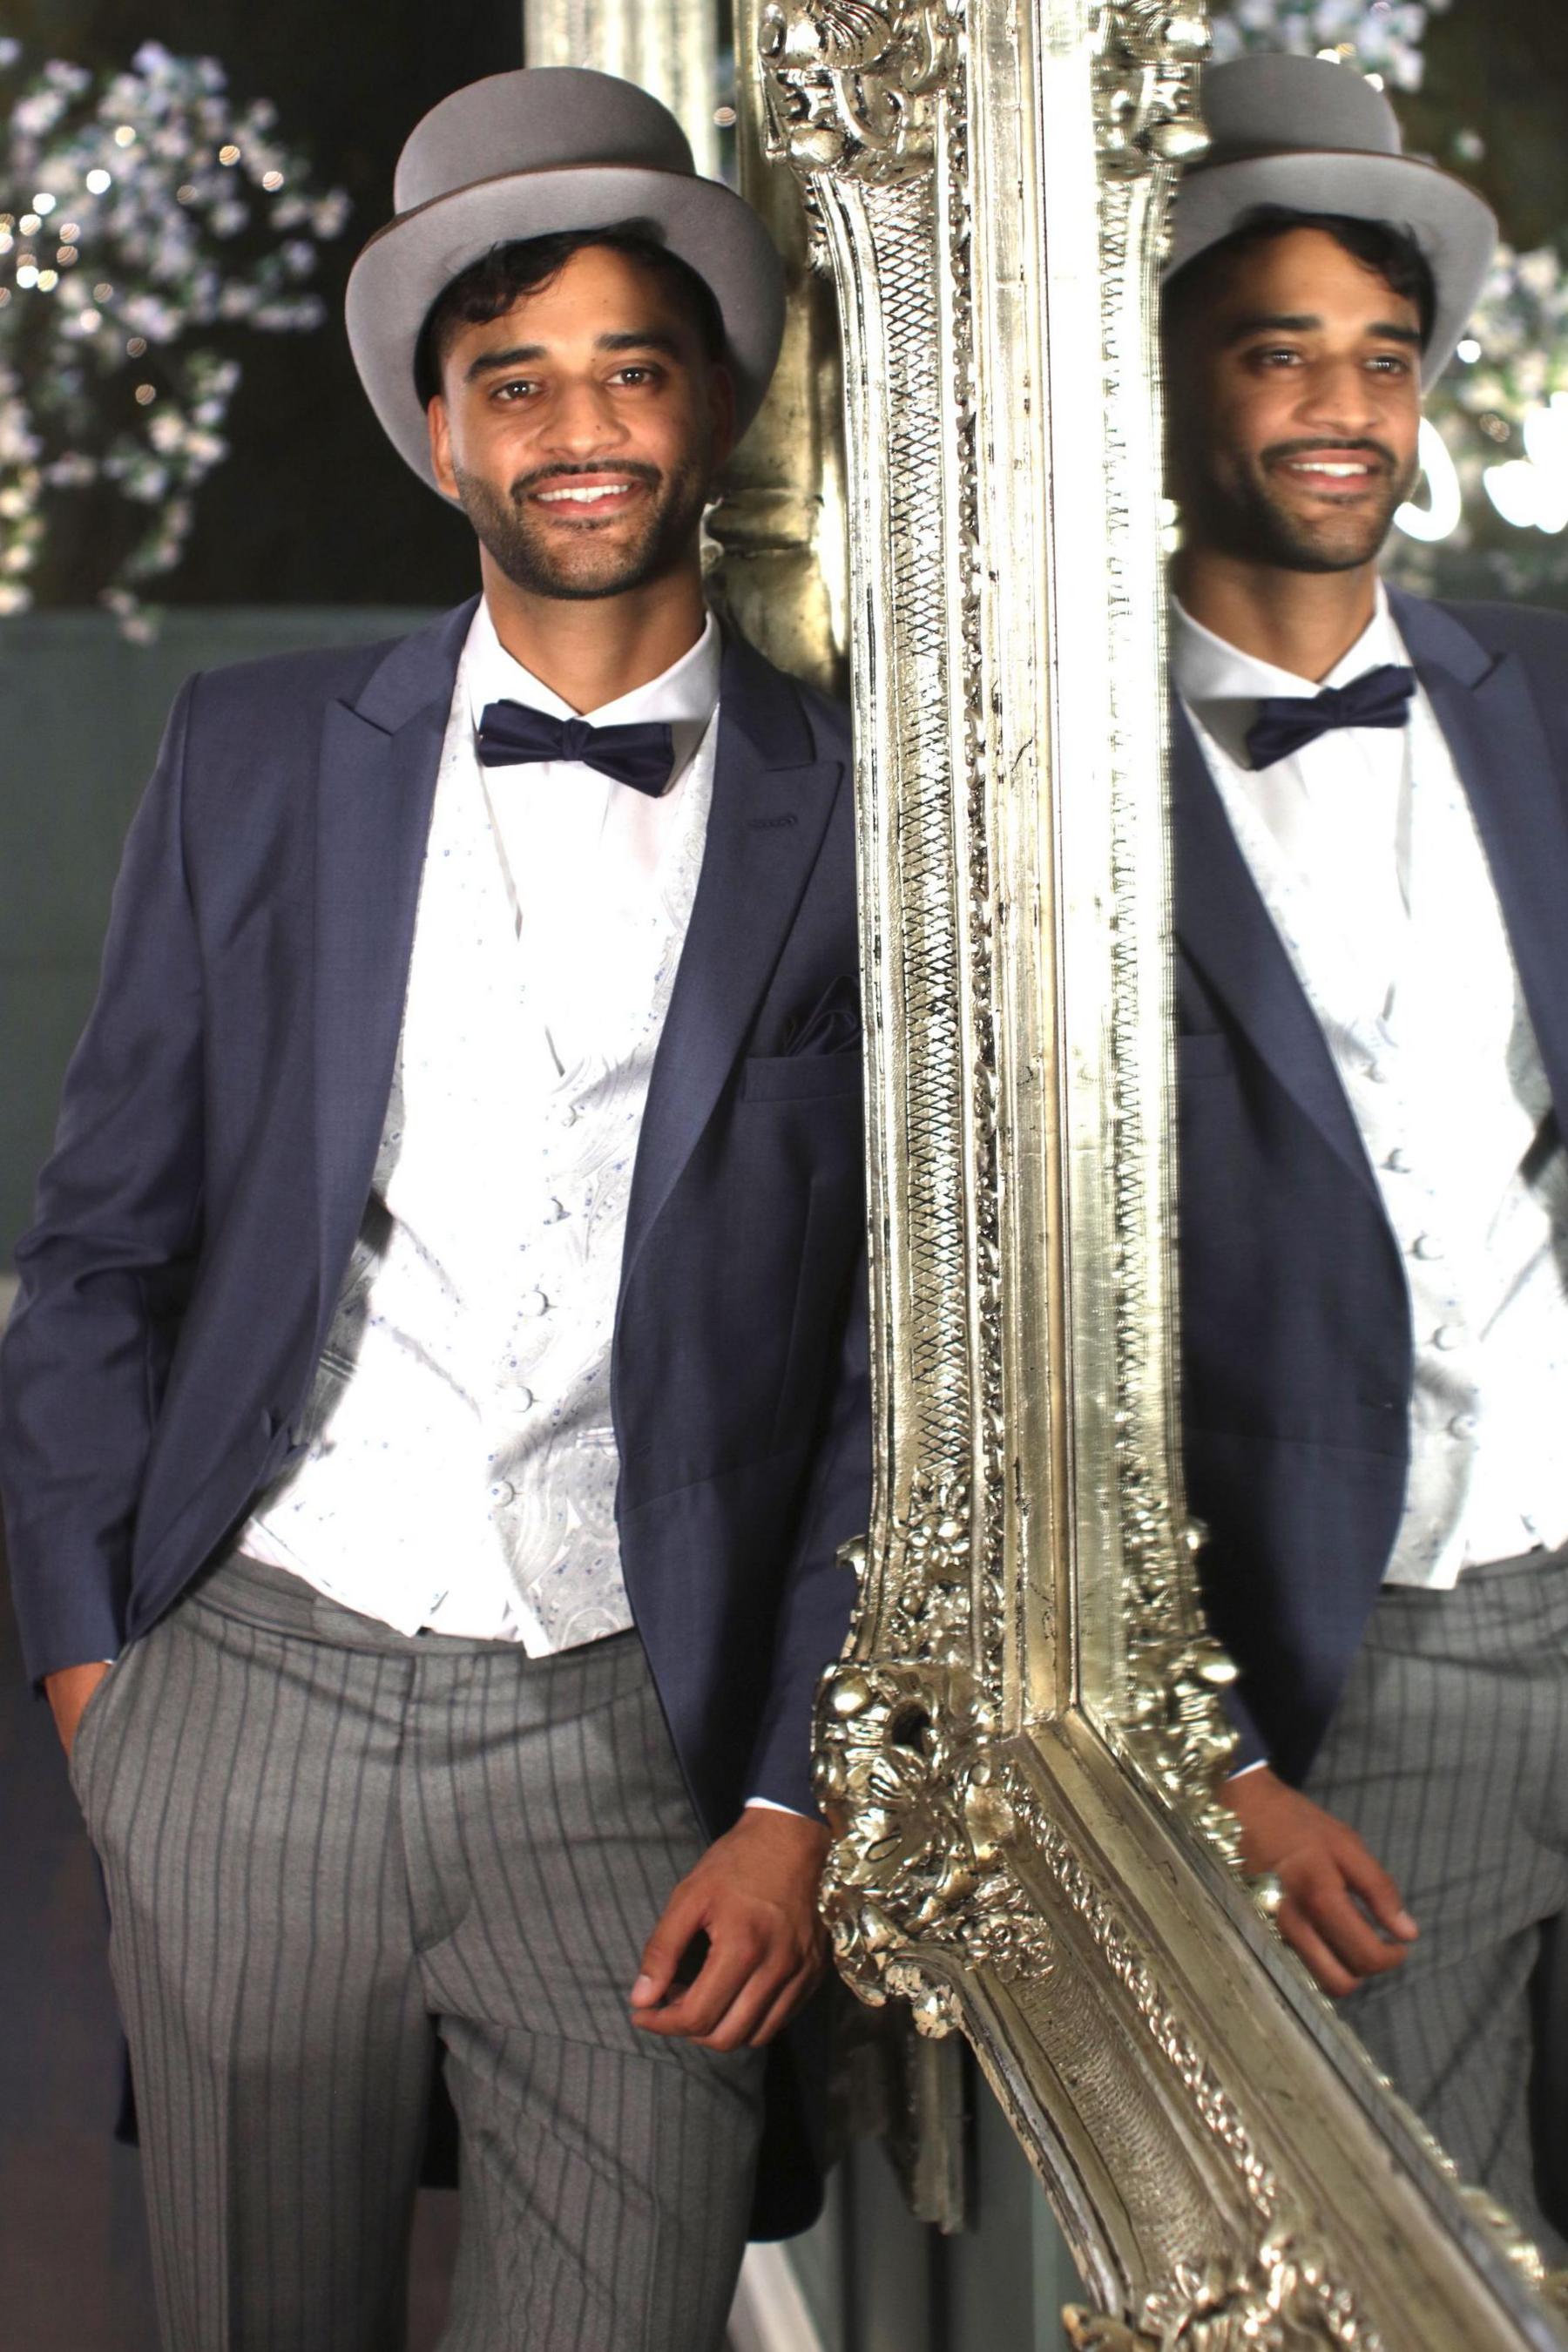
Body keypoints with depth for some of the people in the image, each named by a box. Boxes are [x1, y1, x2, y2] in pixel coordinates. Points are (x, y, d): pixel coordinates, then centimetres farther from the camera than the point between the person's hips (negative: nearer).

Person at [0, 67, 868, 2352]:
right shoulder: (259, 756, 5)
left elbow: (897, 1366, 0)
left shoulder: (857, 823, -1)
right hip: (254, 1702, 2)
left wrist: (796, 1806, -3)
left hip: (632, 1745, -1)